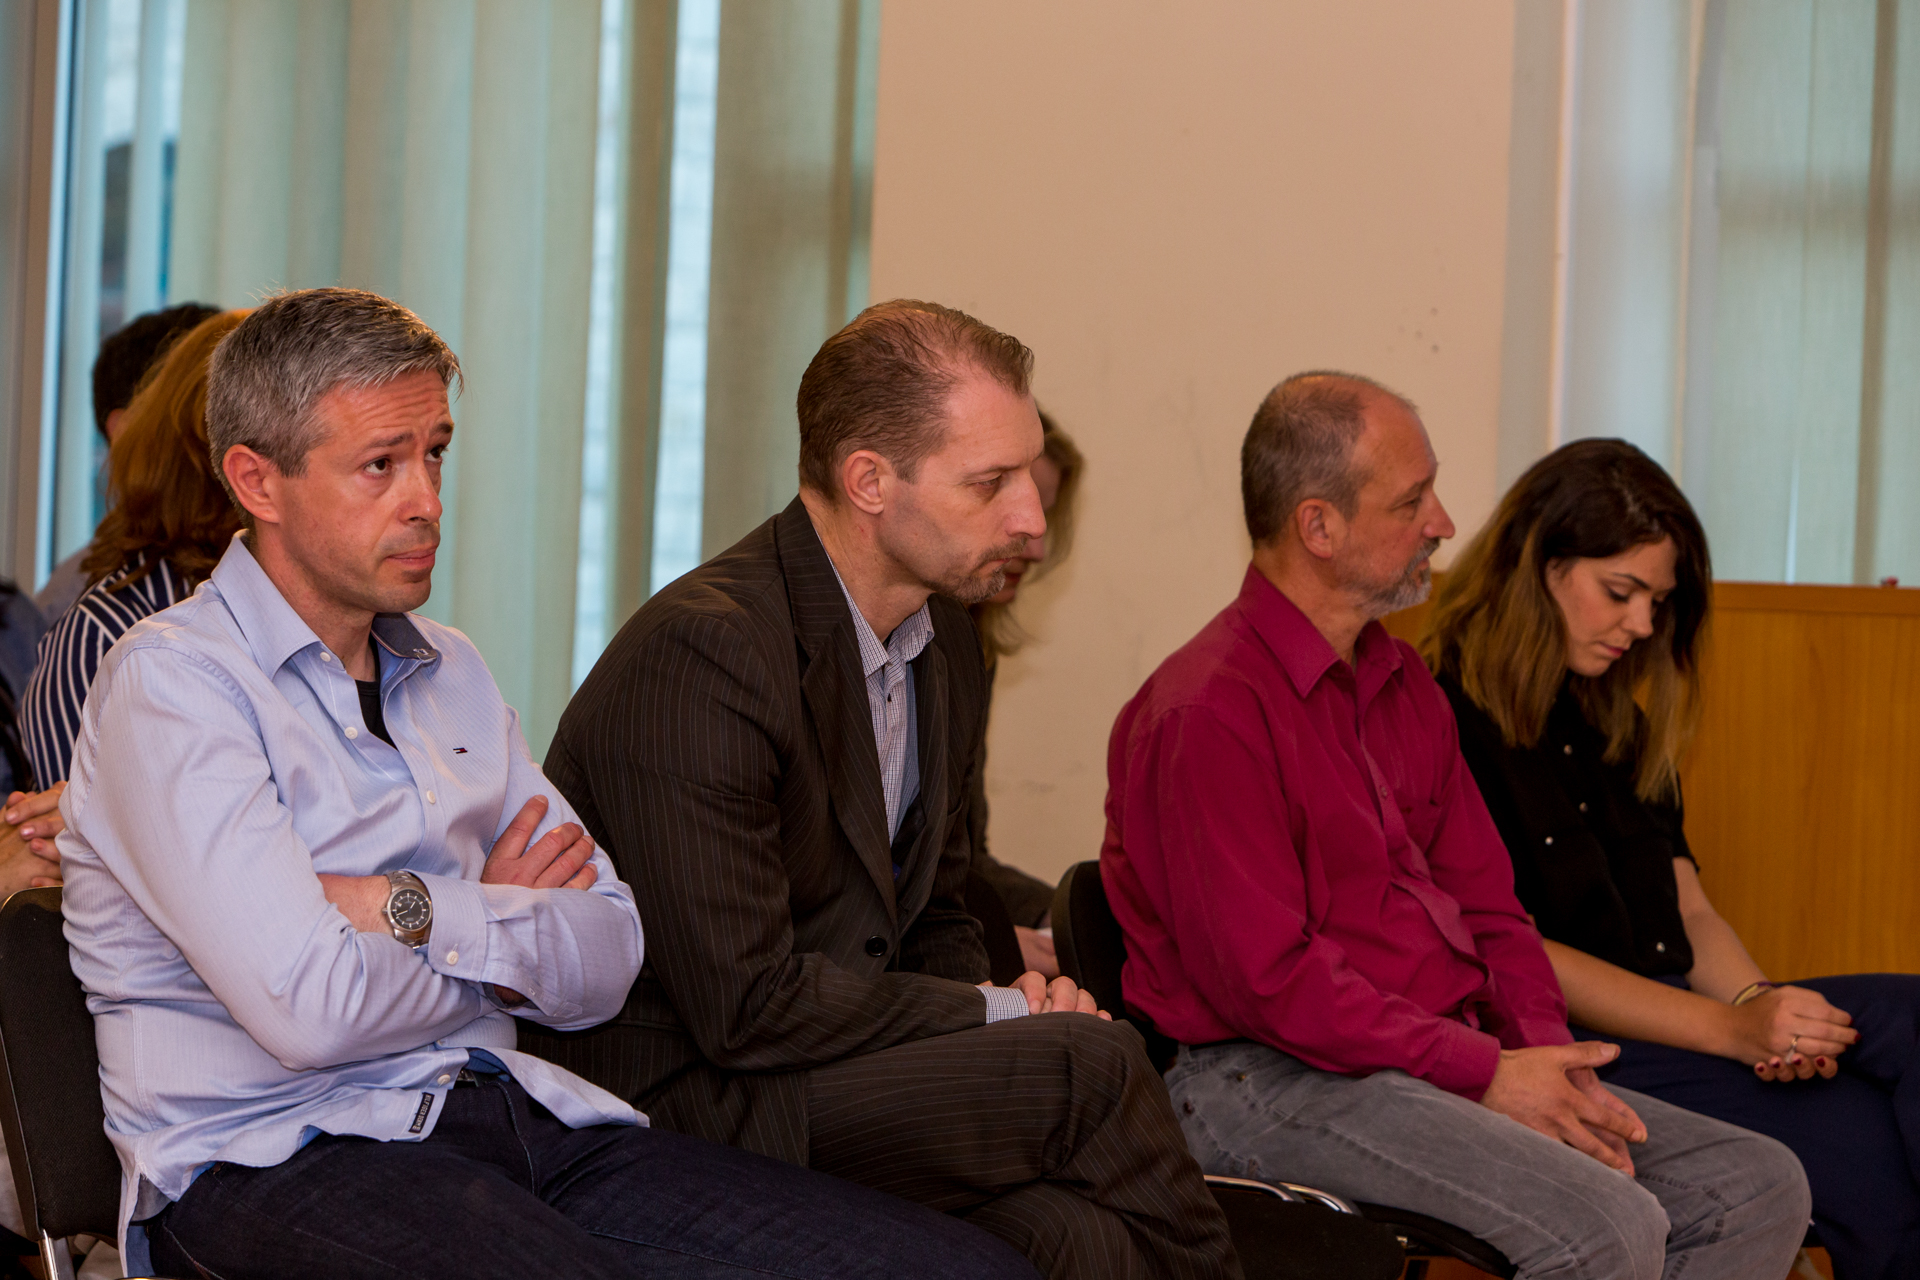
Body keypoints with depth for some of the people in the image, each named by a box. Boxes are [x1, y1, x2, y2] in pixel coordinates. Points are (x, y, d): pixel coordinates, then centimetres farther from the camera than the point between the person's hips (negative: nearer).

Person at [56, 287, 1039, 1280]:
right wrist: (508, 931, 3)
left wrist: (415, 912, -7)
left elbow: (606, 963, 11)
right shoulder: (170, 683, -5)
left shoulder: (450, 674, 20)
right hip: (274, 1153, -6)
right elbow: (311, 1010, -16)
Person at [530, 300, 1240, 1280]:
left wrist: (1011, 1005, -2)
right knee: (1093, 1065, -20)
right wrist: (998, 1015, -12)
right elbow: (745, 1006, -23)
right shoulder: (701, 656, -20)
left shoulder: (945, 639, 10)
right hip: (678, 1106, -8)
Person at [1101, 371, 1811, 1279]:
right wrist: (1484, 1075, -16)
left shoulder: (1403, 684, 17)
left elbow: (1485, 903, 18)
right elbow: (1265, 980, -18)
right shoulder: (1211, 710, -13)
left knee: (1762, 1187, -2)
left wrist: (1548, 1057, -1)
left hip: (1456, 1060, 9)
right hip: (1272, 1082, -9)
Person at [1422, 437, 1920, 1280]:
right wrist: (1732, 1028, -17)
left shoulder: (1613, 725, 21)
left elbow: (1688, 909, 17)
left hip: (1673, 1013, 8)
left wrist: (1758, 1006, -7)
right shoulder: (1446, 723, -7)